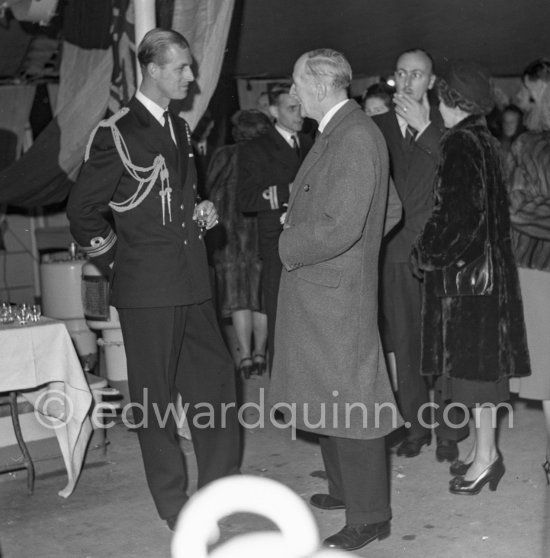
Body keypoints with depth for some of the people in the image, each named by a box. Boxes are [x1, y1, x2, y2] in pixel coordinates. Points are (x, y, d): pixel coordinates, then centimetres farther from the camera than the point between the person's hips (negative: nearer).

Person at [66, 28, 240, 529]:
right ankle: (173, 503, 16)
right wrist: (116, 260, -5)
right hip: (147, 288, -7)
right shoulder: (117, 134, -9)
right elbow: (83, 211, -8)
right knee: (154, 395, 4)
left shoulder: (179, 129, 14)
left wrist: (200, 215, 8)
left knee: (216, 379, 9)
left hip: (191, 283, 7)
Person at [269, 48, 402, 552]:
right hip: (317, 290, 10)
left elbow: (339, 227, -25)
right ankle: (347, 488, 34)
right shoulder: (340, 133, 13)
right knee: (330, 397, 19)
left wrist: (289, 246, -11)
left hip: (337, 293, -10)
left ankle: (370, 515, 10)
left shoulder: (355, 137, -18)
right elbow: (392, 210, 21)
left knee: (350, 403, -2)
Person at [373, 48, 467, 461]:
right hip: (395, 250, 2)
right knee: (405, 344, 7)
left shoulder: (444, 126, 5)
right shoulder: (377, 127, 11)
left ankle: (449, 430, 10)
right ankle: (417, 425, 19)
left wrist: (424, 128, -12)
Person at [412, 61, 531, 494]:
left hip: (462, 268, -9)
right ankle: (485, 450, 23)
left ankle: (486, 455, 7)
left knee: (473, 359, -2)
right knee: (482, 357, 14)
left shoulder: (461, 145, -17)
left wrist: (428, 253, -11)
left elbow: (457, 214, -22)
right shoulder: (486, 141, 10)